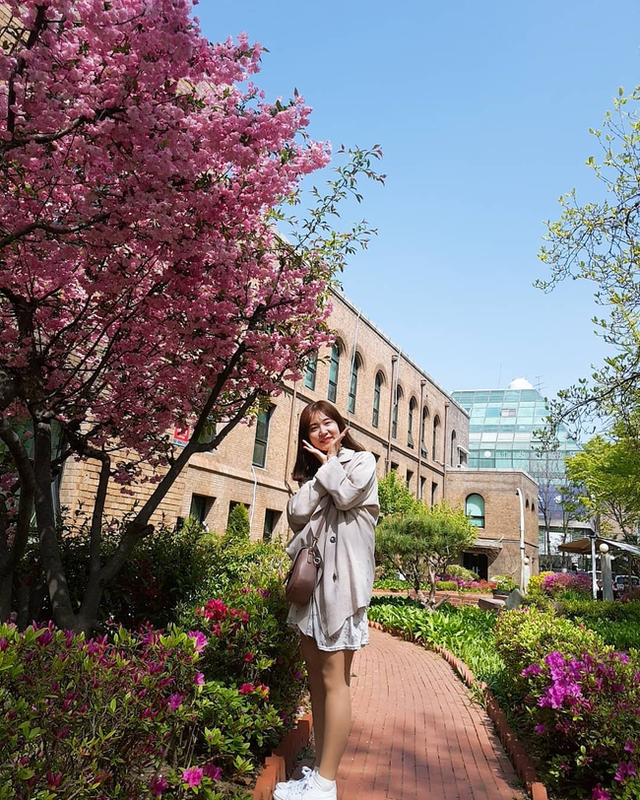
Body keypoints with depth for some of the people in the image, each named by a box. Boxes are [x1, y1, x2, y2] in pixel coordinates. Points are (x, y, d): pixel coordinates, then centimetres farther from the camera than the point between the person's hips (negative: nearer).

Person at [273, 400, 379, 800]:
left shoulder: (363, 461, 4)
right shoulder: (312, 473, 19)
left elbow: (345, 496, -16)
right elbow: (298, 515, 2)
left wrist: (330, 462, 1)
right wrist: (322, 469, 0)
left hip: (343, 577, -6)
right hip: (312, 578, 7)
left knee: (334, 679, -6)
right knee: (316, 678, 10)